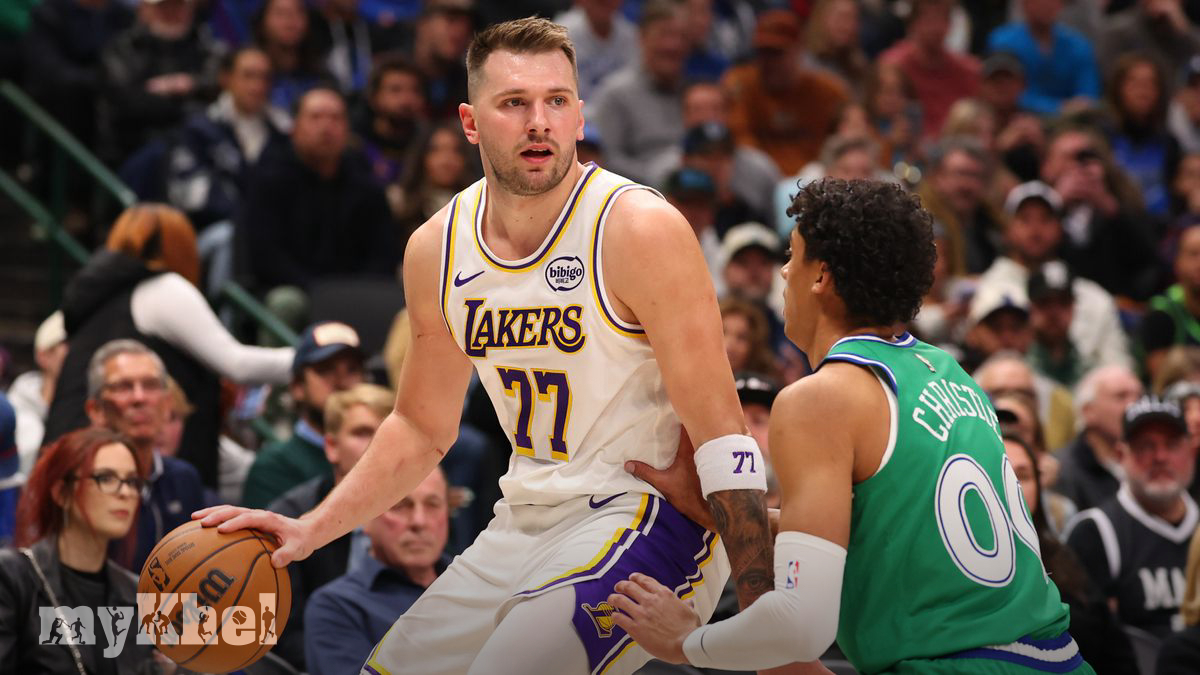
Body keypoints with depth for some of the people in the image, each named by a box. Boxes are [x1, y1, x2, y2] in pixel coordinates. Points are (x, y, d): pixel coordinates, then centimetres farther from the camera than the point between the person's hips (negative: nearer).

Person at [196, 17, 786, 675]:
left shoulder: (640, 229, -17)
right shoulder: (436, 249, 2)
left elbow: (720, 430, -18)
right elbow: (420, 428, 17)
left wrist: (763, 619, -23)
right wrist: (313, 528, 4)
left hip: (645, 515, -7)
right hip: (526, 521, 7)